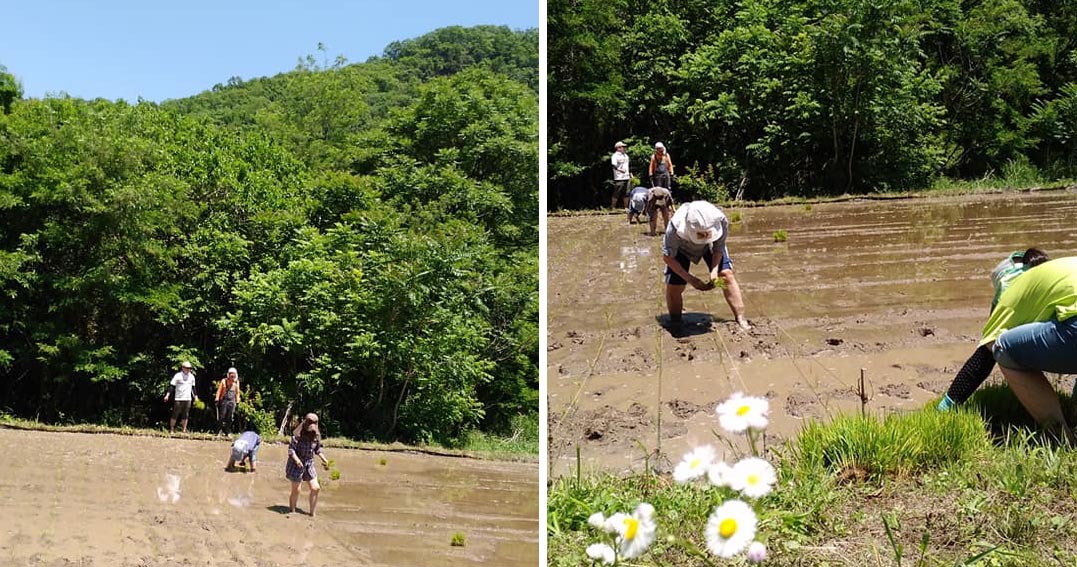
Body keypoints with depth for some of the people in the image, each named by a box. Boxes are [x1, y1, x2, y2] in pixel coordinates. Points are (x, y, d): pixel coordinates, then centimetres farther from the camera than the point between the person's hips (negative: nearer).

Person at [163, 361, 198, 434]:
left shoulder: (191, 376, 12)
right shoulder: (178, 376, -4)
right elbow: (172, 386, -6)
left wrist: (195, 396, 21)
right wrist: (167, 395, -15)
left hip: (188, 399, 4)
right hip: (178, 398, -4)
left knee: (185, 415, 4)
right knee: (175, 414, -3)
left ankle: (184, 430, 7)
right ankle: (171, 429, 3)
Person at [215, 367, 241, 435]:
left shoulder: (236, 382, 9)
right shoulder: (224, 381, 1)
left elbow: (237, 392, 16)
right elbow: (219, 390, 1)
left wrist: (237, 402, 13)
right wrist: (217, 399, -6)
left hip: (232, 401, 2)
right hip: (224, 401, -2)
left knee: (229, 418, 1)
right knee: (222, 416, -5)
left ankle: (228, 432, 6)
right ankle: (219, 431, -1)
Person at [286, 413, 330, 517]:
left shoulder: (316, 435, 0)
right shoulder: (298, 434, -16)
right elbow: (291, 448, -17)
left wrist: (323, 459, 2)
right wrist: (296, 459, -31)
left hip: (309, 464, 5)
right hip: (297, 464, -5)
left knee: (315, 488, -1)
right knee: (296, 490, 3)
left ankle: (312, 513, 11)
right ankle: (292, 511, 20)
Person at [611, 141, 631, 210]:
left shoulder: (625, 155, 19)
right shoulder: (615, 156, -7)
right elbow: (614, 165, -22)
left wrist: (630, 174, 24)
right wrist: (620, 169, -37)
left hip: (627, 177, 8)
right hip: (619, 178, -8)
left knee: (626, 193, 9)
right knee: (617, 193, -7)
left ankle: (625, 207, 16)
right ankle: (612, 207, -2)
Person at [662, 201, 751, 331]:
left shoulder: (721, 221, -37)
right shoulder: (676, 227, -43)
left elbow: (719, 248, -17)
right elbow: (667, 257, -28)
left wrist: (714, 270, -33)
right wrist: (690, 279, -34)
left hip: (709, 246, 2)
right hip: (682, 247, -1)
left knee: (726, 274, -15)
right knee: (674, 285, -11)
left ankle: (740, 319, -7)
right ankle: (675, 324, 11)